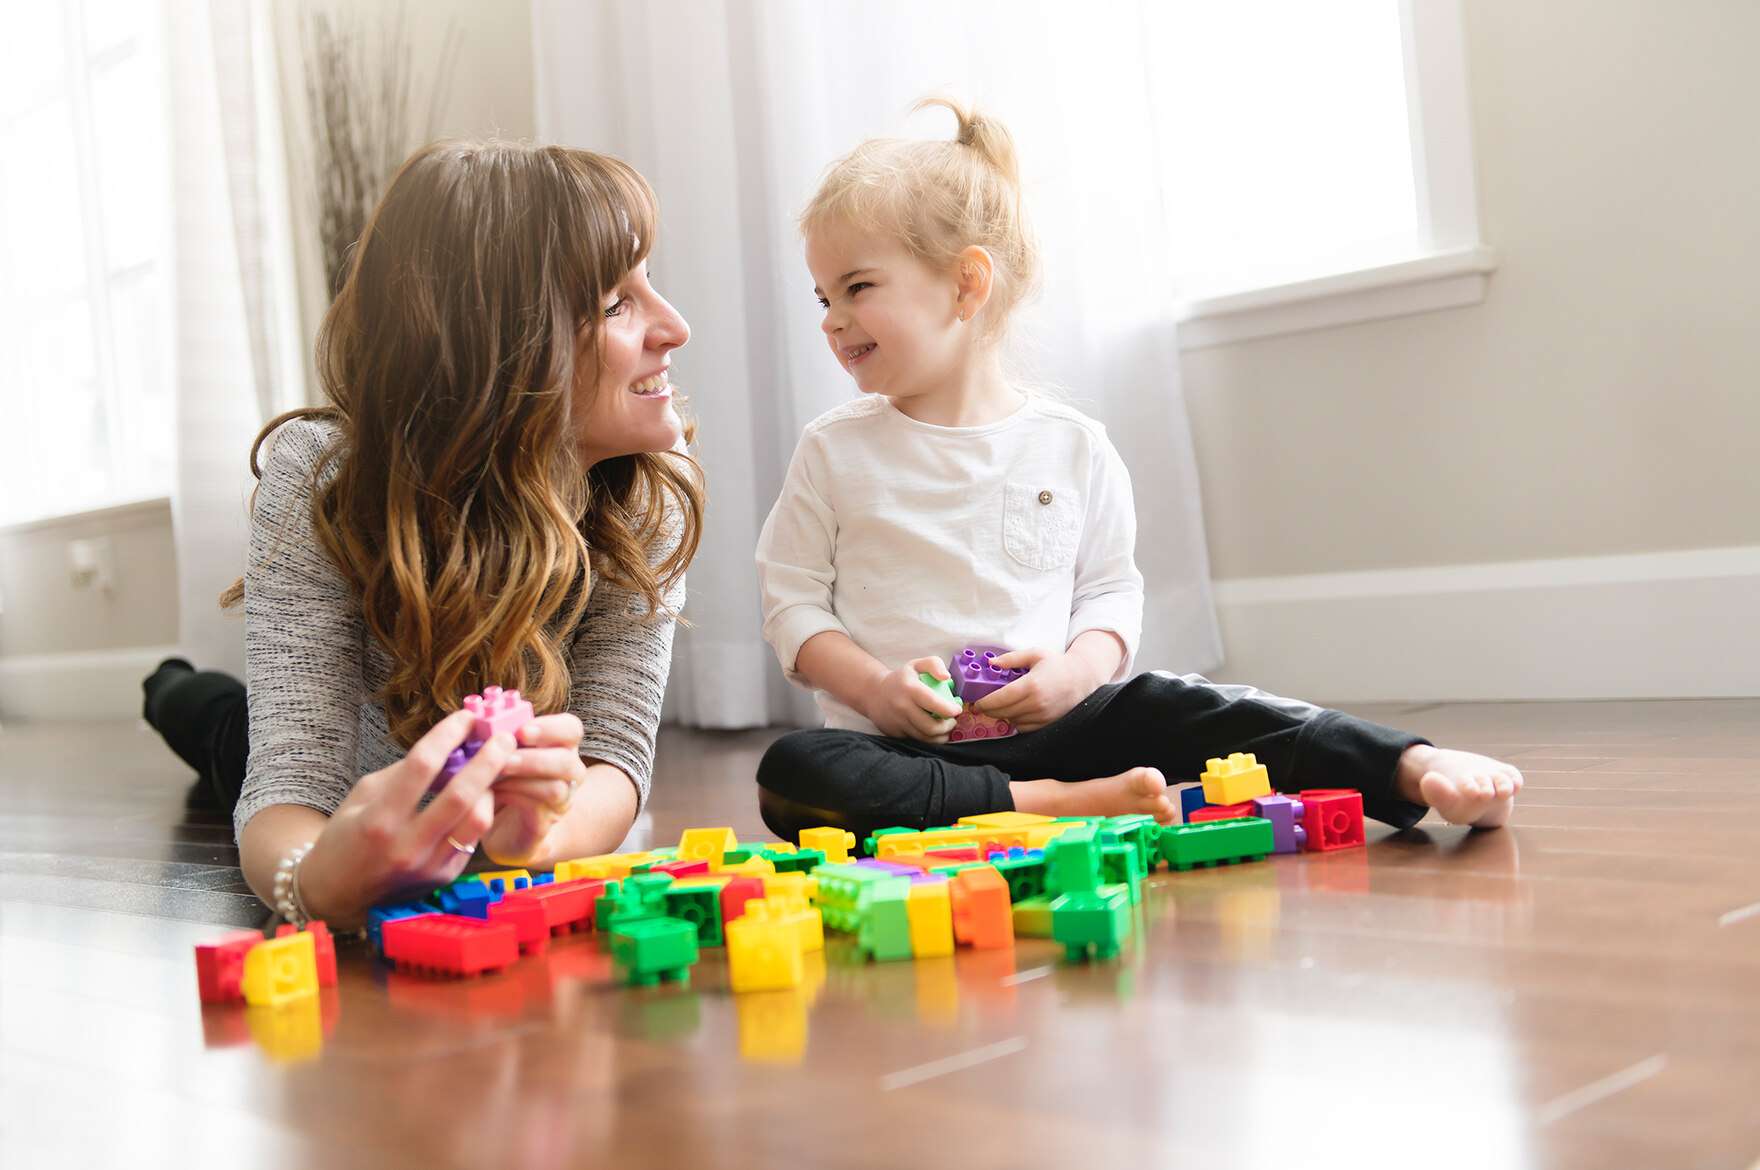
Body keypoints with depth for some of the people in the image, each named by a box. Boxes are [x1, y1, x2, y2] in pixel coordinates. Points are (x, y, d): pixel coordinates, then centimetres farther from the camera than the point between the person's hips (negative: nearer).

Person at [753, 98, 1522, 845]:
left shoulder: (1073, 446, 5)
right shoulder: (833, 451, 3)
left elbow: (1112, 590, 10)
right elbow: (793, 601, 4)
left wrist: (1078, 670, -11)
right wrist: (874, 686, -14)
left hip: (1050, 726, 1)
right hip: (904, 743, -1)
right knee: (791, 774, -31)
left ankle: (1416, 770, -24)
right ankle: (1063, 803, -34)